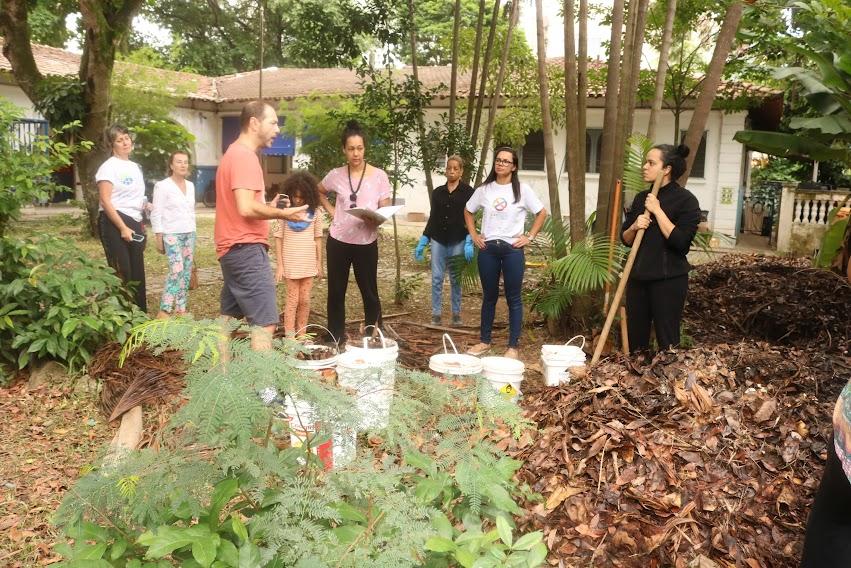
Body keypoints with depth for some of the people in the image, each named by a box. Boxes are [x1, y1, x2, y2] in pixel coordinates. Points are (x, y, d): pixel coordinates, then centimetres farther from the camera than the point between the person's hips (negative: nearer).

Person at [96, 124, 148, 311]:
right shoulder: (109, 167, -7)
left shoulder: (135, 166, 17)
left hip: (134, 223, 7)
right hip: (114, 223, -7)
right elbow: (105, 201, -14)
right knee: (122, 272, -7)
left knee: (137, 272, 9)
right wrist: (123, 228, -19)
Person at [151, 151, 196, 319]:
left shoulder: (190, 185, 11)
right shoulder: (162, 186, -7)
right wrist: (159, 238, -11)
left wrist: (193, 232, 14)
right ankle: (164, 310, -10)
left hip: (189, 233, 6)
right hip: (172, 234, -6)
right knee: (176, 270, -16)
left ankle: (181, 307, 13)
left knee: (187, 271, 5)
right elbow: (156, 214, -8)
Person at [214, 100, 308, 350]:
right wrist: (283, 213, -13)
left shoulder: (233, 154, 18)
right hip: (246, 248, -11)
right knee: (265, 322, -12)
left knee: (228, 317, 15)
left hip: (232, 248, 11)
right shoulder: (245, 156, -15)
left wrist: (270, 208, 12)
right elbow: (246, 208, -24)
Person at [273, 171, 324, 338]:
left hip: (309, 263, 3)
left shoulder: (314, 211, -1)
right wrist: (280, 265, -8)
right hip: (291, 263, -2)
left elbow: (318, 238, 5)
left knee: (305, 300, 9)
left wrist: (319, 262, 6)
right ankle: (289, 337, 10)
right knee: (292, 300, 3)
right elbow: (278, 239, -6)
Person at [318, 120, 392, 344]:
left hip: (366, 243, -2)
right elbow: (320, 192, 21)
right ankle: (336, 339, 21)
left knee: (369, 292, 5)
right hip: (338, 241, 2)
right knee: (336, 292, 9)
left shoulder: (379, 176, -5)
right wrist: (331, 210, 6)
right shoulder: (336, 175, 1)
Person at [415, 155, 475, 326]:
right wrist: (422, 241, 6)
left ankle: (456, 314, 14)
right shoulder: (437, 192, 9)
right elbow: (432, 218, 12)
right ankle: (436, 315, 5)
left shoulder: (468, 192, 0)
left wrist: (469, 242, -15)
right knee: (436, 278, 0)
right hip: (438, 240, 3)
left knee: (455, 279, 5)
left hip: (458, 241, -3)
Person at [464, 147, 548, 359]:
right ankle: (484, 341, 22)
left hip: (512, 249, -2)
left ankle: (513, 346, 10)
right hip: (487, 249, 3)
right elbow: (468, 211, 18)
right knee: (489, 296, 11)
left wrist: (529, 237, -2)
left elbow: (541, 213, 4)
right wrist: (473, 235, 9)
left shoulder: (522, 190, -3)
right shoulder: (484, 189, 5)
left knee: (513, 298, 3)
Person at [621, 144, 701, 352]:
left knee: (667, 342, 1)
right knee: (635, 340, 11)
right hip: (638, 277, 6)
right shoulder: (642, 198, 10)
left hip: (668, 280, -6)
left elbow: (680, 241, -20)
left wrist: (657, 210, -17)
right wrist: (634, 227, -10)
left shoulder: (685, 200, -8)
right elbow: (625, 239, 12)